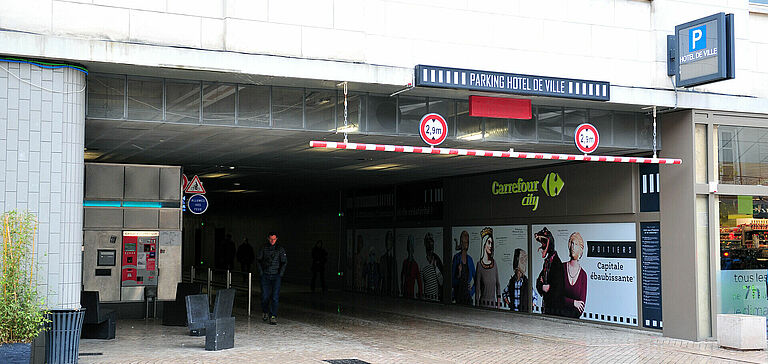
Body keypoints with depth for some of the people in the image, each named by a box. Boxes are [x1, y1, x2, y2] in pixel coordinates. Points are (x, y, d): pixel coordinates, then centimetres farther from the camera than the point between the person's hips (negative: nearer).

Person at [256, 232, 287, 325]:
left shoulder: (280, 249, 3)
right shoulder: (264, 248, 3)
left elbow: (284, 262, 6)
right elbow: (258, 260, 9)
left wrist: (280, 273, -2)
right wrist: (260, 271, 1)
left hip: (276, 276, -1)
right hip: (265, 275, 1)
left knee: (275, 297, -9)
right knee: (265, 296, 1)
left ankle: (273, 317, -7)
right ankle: (265, 312, 27)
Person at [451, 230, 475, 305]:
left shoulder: (469, 259, 11)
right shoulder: (456, 257, 0)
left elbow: (474, 276, 15)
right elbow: (452, 275, -1)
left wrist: (472, 289, 6)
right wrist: (458, 275, -20)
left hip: (467, 290, 3)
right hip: (458, 288, -3)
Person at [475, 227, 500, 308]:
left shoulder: (494, 263, 7)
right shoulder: (479, 265, -7)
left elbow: (498, 285, 12)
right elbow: (477, 287, -5)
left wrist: (498, 302, 5)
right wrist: (477, 305, -6)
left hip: (493, 303, 4)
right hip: (483, 303, -4)